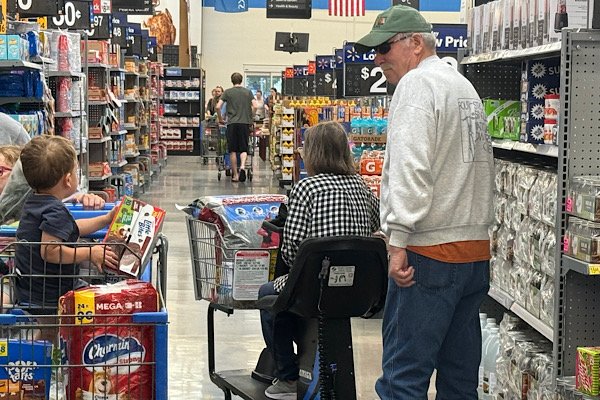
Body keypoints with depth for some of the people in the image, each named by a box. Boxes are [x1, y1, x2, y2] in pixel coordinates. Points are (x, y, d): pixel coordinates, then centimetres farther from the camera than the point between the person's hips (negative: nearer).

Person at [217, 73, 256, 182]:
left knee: (233, 150, 6)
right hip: (245, 123, 1)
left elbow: (218, 107, -2)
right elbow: (255, 106, 0)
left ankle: (235, 175, 7)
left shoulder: (227, 92, 5)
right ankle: (242, 166, -22)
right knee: (243, 149, 6)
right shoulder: (248, 92, 8)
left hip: (232, 123, -1)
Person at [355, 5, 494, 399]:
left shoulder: (418, 83, -8)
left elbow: (411, 167, -19)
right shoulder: (465, 86, 20)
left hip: (430, 252, -9)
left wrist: (398, 240, -21)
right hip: (476, 249, 9)